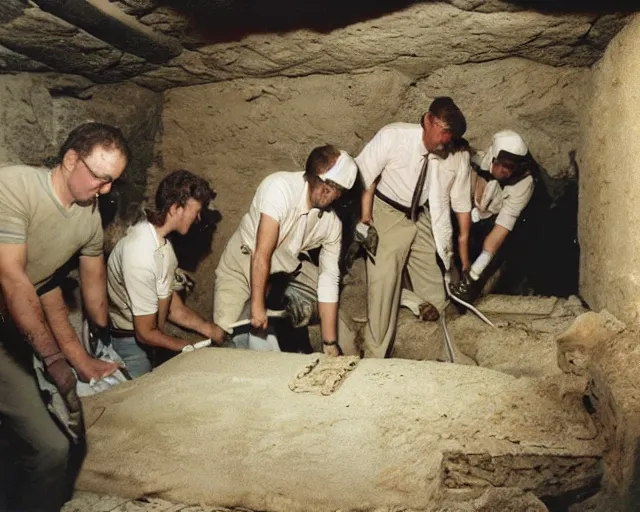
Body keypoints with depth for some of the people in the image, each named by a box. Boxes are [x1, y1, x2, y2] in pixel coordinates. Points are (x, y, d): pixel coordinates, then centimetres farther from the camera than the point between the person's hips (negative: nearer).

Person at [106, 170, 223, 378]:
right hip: (128, 343, -8)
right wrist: (191, 347, -9)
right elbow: (146, 333, -22)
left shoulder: (159, 237, -4)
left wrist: (211, 330, -1)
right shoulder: (142, 255, -31)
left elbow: (172, 306, 3)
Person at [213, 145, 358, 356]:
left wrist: (330, 345, -16)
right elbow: (262, 253, -34)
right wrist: (257, 306, -34)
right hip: (243, 262, -5)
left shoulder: (332, 222, -15)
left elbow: (329, 281, -14)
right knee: (225, 329, -16)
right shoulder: (281, 187, -31)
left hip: (288, 268, 5)